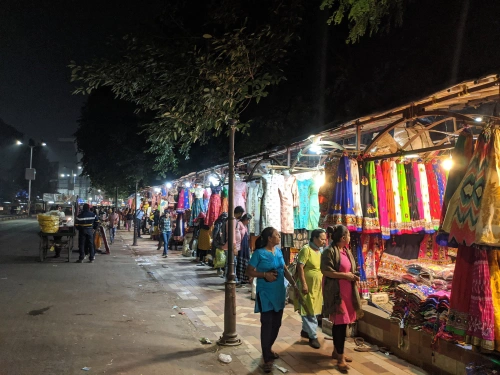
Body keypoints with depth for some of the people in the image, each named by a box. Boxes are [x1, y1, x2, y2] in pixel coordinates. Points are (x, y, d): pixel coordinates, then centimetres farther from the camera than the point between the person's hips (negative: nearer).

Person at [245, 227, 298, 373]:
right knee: (267, 324, -3)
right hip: (266, 294, -7)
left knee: (276, 323, 15)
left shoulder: (278, 251, 5)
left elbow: (285, 269, 10)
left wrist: (294, 284, 3)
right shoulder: (259, 253, -13)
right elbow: (249, 271, -10)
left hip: (279, 293, 7)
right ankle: (267, 359, 8)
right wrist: (265, 275, -22)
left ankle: (268, 349, 35)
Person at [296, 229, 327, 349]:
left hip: (317, 286, 8)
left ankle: (305, 330, 34)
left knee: (312, 311, 18)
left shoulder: (320, 251, 9)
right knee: (309, 312, 1)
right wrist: (304, 284, -23)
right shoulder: (306, 249, -16)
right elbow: (300, 267, -20)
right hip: (308, 286, -8)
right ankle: (313, 336, 10)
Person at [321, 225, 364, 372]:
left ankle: (336, 351, 29)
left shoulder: (347, 251, 12)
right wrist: (345, 275, -16)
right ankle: (340, 358, 4)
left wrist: (354, 277, 4)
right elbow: (326, 271, -21)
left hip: (347, 291, 8)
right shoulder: (330, 251, -15)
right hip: (336, 292, -8)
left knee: (339, 323, 15)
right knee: (340, 323, -6)